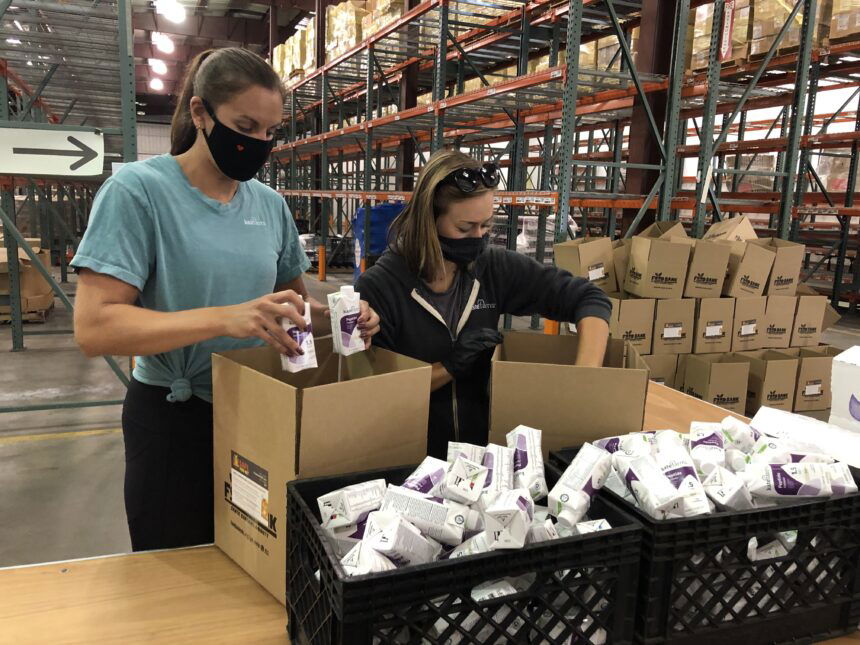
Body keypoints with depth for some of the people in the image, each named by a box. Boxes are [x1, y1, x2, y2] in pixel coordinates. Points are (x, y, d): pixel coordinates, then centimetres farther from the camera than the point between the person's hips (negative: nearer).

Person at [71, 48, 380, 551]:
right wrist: (225, 318, -34)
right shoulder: (139, 190, -14)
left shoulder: (270, 204, 2)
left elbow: (294, 300, 14)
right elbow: (94, 327, -22)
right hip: (175, 419, -4)